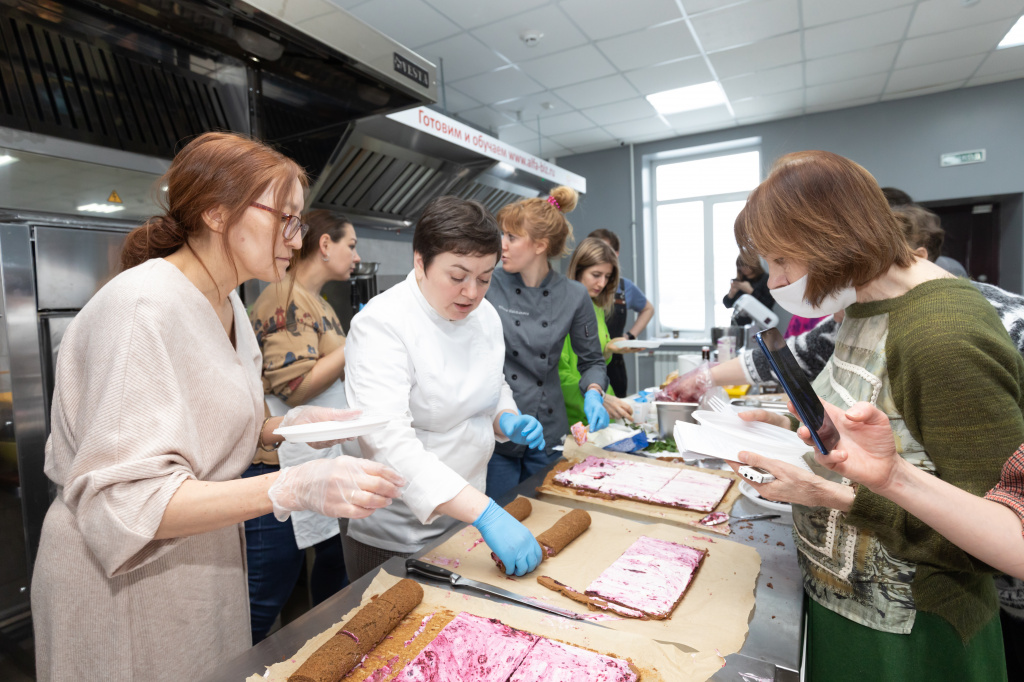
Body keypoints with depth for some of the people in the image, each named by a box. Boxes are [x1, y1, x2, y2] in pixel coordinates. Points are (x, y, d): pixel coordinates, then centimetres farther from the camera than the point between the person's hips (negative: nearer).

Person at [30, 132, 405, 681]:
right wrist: (291, 488, -38)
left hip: (202, 556, 8)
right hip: (119, 578, -8)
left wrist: (286, 426, -6)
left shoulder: (225, 302, 2)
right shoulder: (142, 306, -25)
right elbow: (126, 500, -28)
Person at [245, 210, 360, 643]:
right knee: (265, 597, 3)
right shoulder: (285, 297, -16)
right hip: (283, 467, -10)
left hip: (325, 458, 10)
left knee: (337, 560, 22)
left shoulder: (318, 303, 14)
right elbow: (294, 386, -23)